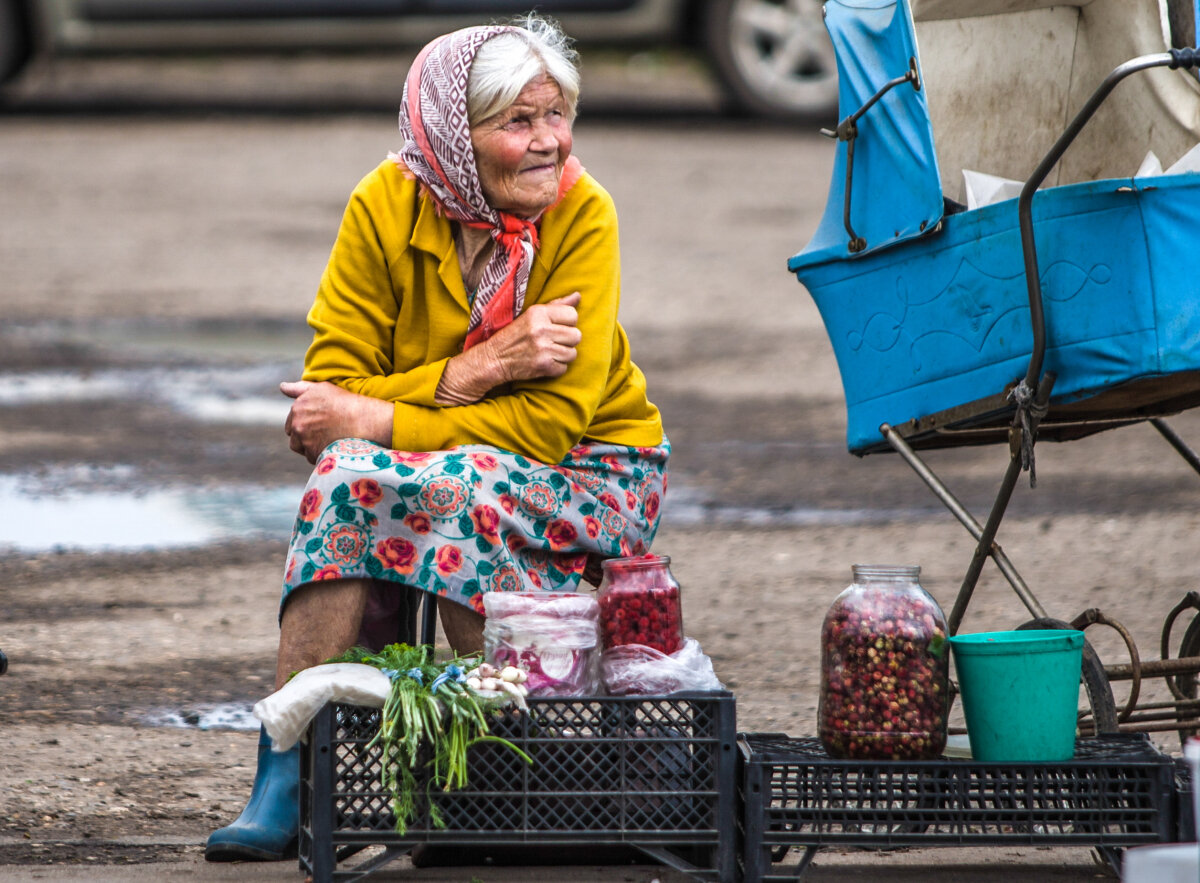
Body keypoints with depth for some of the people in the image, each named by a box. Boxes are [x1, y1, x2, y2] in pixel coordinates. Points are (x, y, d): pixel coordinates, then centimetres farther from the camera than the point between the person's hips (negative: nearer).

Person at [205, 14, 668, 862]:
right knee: (346, 481, -30)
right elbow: (330, 395, -13)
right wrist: (476, 370, -27)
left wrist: (373, 423, -27)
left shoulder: (583, 215, -17)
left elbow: (552, 423, -22)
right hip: (458, 469, 3)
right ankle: (289, 778, -31)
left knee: (383, 484, -32)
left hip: (591, 474, -3)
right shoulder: (385, 209, -11)